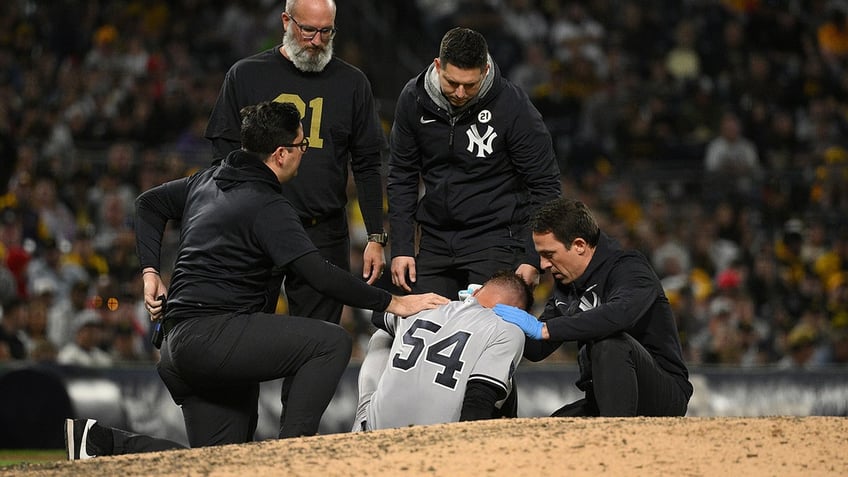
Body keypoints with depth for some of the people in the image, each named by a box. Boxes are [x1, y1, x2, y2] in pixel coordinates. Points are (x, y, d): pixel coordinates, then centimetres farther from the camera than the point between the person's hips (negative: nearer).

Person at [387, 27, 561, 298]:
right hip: (435, 242, 4)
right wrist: (401, 247, 0)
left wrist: (533, 258, -12)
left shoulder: (513, 106, -14)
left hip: (496, 241, -4)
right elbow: (402, 176, 6)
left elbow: (544, 185, -8)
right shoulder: (413, 99, -3)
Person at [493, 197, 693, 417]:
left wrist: (543, 329, -35)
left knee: (612, 343, -34)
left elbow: (620, 314, -38)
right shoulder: (565, 283, 9)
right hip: (604, 402, 7)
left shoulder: (629, 267, -15)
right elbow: (537, 349, 15)